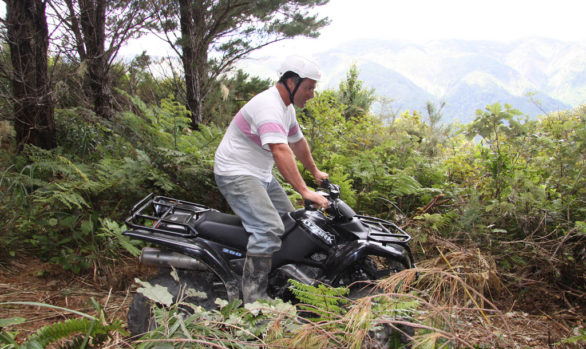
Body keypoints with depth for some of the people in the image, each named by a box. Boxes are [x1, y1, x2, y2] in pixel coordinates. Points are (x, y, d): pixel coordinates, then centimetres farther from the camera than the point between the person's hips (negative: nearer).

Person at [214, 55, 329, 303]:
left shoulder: (287, 107, 10)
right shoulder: (268, 105, -23)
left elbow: (298, 142, 25)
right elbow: (280, 151, -35)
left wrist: (315, 172, 34)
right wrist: (304, 191, -39)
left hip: (261, 175, 11)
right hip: (236, 174, -11)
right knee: (269, 229, -25)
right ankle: (254, 297, -18)